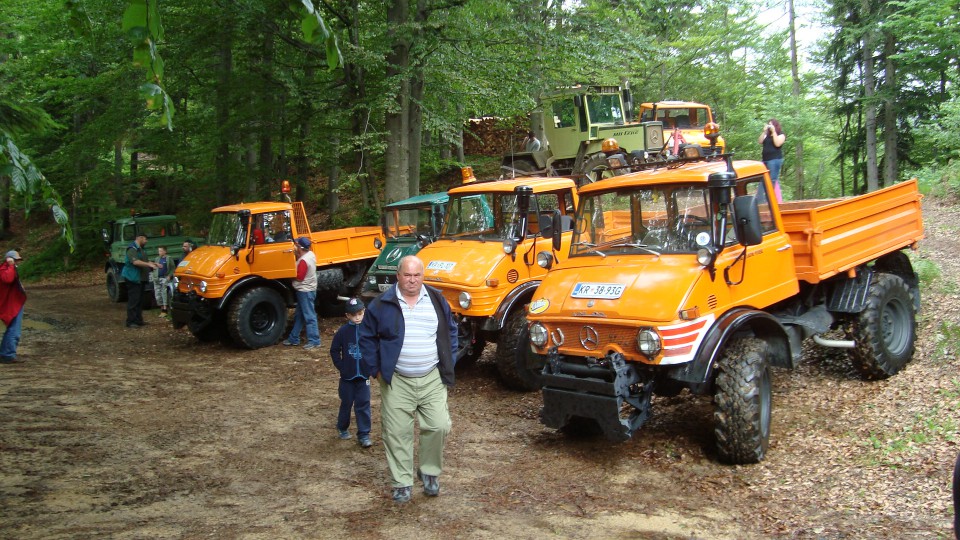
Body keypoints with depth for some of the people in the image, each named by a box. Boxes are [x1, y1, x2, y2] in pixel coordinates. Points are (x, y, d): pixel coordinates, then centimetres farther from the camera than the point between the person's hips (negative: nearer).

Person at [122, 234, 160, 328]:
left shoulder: (140, 249, 18)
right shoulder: (132, 249, -14)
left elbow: (145, 260, 28)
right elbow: (135, 262, -26)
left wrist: (153, 263, 14)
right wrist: (149, 264, -28)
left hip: (140, 278, 10)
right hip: (133, 278, -10)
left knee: (140, 300, 12)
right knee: (133, 300, -10)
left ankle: (138, 320, 17)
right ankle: (130, 321, -9)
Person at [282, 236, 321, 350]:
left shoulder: (303, 261, -23)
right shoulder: (310, 254, 5)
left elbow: (299, 277, -22)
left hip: (305, 291, -10)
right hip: (308, 289, 10)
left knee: (309, 317, -6)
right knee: (299, 315, 17)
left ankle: (314, 341, -2)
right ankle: (294, 338, 26)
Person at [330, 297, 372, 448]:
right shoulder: (343, 331, -7)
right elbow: (334, 350, 1)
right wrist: (341, 367, -3)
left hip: (363, 375, 0)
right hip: (347, 375, 0)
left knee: (363, 404, 0)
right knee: (346, 403, 13)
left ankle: (364, 435, 7)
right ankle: (342, 428, 34)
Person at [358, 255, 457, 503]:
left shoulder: (437, 301, 4)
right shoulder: (382, 304, -3)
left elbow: (450, 332, 13)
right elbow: (367, 337, 4)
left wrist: (447, 365, 6)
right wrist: (375, 369, -1)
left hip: (432, 380, 1)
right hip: (396, 382, -1)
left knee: (439, 426, -3)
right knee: (397, 432, 2)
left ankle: (430, 472, 21)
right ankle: (402, 482, 17)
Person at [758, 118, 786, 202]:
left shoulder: (781, 135, 1)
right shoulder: (767, 135, 18)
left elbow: (777, 143, -15)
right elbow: (760, 141, 6)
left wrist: (773, 131, -12)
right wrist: (764, 131, -1)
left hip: (775, 160, -7)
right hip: (765, 160, 7)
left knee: (773, 181, -13)